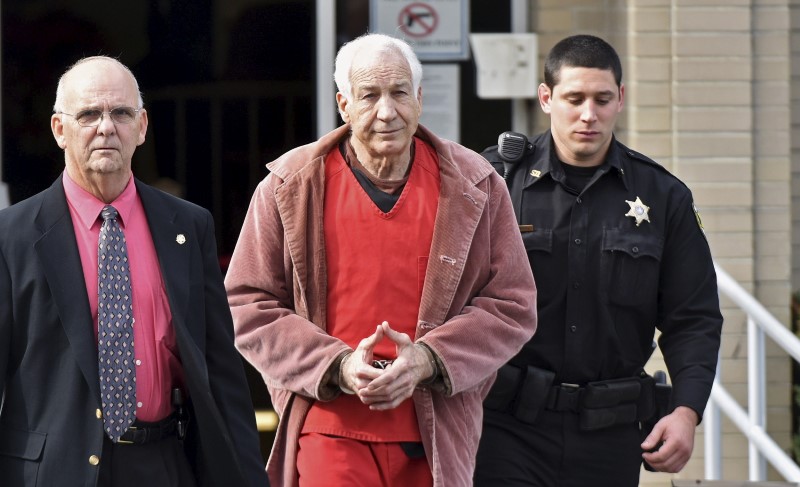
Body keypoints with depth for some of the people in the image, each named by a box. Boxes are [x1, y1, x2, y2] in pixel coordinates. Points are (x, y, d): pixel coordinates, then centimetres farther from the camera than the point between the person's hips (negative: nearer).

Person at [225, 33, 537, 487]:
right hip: (331, 434, -2)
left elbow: (512, 305, 3)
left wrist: (429, 359, -13)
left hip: (437, 442, 2)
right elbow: (248, 305, 1)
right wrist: (337, 367, -12)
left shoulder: (475, 187, 3)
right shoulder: (289, 188, 1)